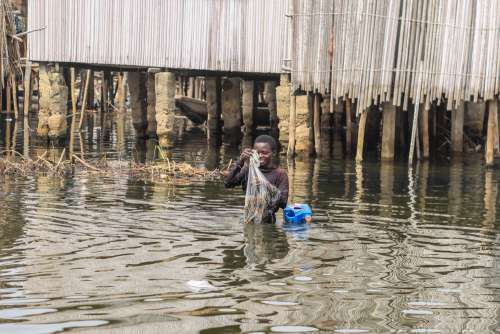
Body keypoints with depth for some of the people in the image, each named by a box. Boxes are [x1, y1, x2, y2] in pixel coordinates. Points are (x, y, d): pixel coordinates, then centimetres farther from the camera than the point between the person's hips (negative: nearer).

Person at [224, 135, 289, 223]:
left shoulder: (280, 174, -3)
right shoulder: (249, 169, 6)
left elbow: (283, 203, -9)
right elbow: (228, 183, -5)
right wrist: (240, 162, -14)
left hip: (267, 222, -3)